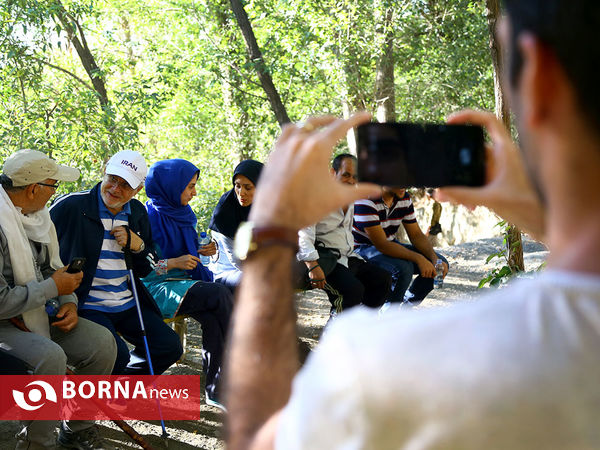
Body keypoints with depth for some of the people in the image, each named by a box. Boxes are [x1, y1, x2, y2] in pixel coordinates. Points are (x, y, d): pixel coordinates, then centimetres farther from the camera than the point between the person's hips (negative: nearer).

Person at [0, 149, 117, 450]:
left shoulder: (37, 215, 4)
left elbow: (52, 268, 17)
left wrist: (69, 302, -2)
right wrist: (53, 288, -18)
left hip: (35, 314, 8)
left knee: (102, 343, -6)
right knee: (50, 356, -33)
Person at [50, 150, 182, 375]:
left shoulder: (138, 213, 10)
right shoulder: (70, 206, -8)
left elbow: (146, 269, 17)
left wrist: (138, 246, -6)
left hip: (127, 304, 6)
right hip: (87, 304, -6)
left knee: (170, 347, -4)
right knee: (117, 355, -28)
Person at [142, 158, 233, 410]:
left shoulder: (182, 213, 15)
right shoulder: (149, 216, -9)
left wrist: (200, 252, 5)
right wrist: (173, 263, -19)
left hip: (184, 281, 7)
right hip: (156, 287, -7)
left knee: (212, 318, -25)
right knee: (220, 294, -26)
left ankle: (216, 390, -21)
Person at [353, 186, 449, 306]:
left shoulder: (405, 198, -1)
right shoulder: (366, 200, -26)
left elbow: (416, 235, 3)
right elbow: (381, 244, -31)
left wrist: (435, 259, -15)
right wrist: (418, 258, -35)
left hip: (391, 246, 8)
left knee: (441, 263, -3)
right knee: (403, 268, -36)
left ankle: (406, 305, 11)